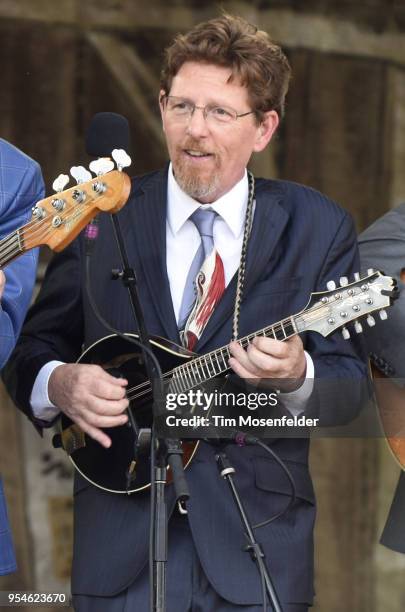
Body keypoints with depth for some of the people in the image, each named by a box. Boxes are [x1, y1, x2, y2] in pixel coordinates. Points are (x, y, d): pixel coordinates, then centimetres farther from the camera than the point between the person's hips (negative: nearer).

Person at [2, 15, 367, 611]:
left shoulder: (317, 227, 2)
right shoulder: (100, 219, 4)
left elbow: (349, 383, -1)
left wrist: (296, 376, -22)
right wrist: (58, 383, -15)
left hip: (257, 541, 0)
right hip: (120, 540, 0)